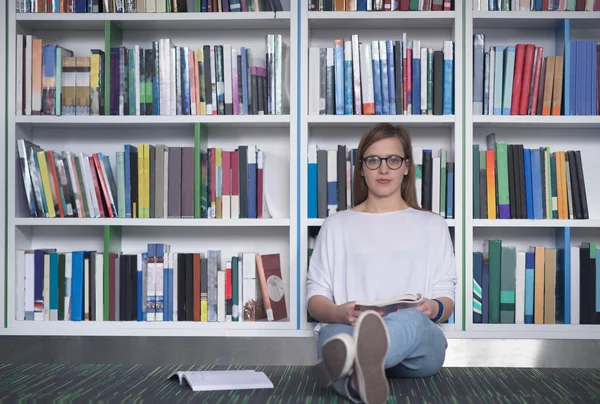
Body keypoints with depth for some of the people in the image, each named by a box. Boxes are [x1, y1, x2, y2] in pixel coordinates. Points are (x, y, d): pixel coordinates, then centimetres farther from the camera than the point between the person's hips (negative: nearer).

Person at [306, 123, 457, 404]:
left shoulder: (432, 226, 20)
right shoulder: (337, 225, 19)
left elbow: (446, 299, 14)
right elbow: (315, 300, 12)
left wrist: (434, 310, -13)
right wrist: (339, 313, -13)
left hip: (419, 339, 0)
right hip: (344, 329, 1)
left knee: (413, 321, -39)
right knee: (335, 333, -38)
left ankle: (353, 365, -72)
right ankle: (361, 369, -73)